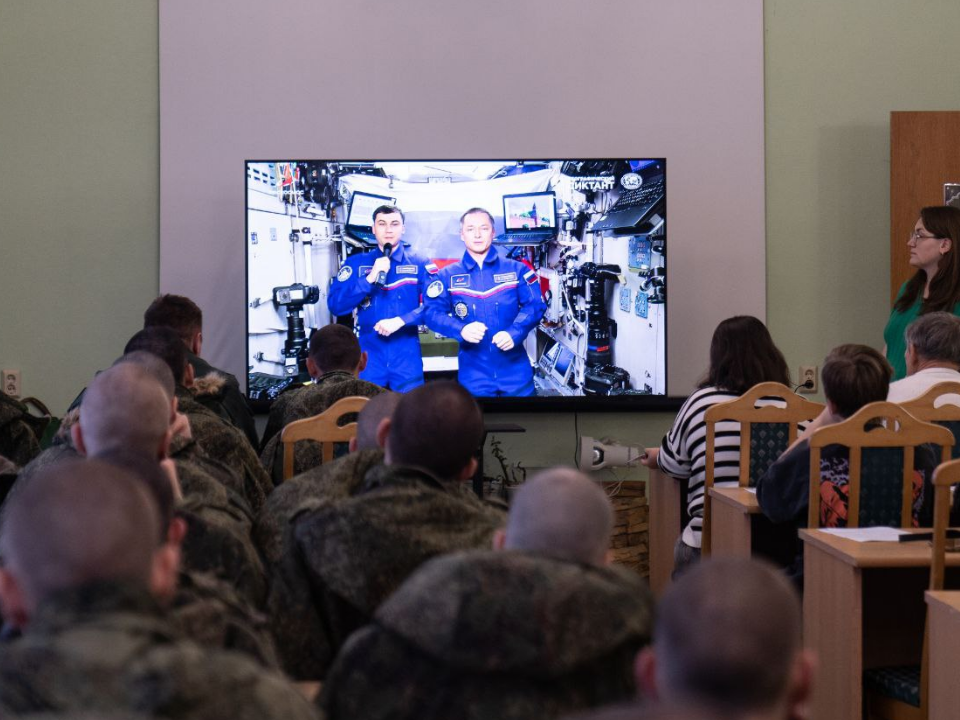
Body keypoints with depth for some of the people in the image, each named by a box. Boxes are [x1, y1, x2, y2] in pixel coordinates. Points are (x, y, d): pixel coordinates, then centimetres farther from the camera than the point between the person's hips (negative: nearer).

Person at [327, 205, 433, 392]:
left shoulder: (419, 263, 3)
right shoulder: (356, 263, 6)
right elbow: (335, 306, -5)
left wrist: (400, 321, -21)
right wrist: (370, 278, -14)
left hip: (407, 357, 0)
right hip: (369, 357, 1)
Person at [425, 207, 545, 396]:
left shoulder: (517, 269, 5)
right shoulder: (448, 275, 6)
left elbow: (534, 306, -4)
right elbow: (433, 313, -3)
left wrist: (514, 333, -22)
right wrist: (461, 330, -23)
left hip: (515, 370, 0)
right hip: (473, 373, 0)